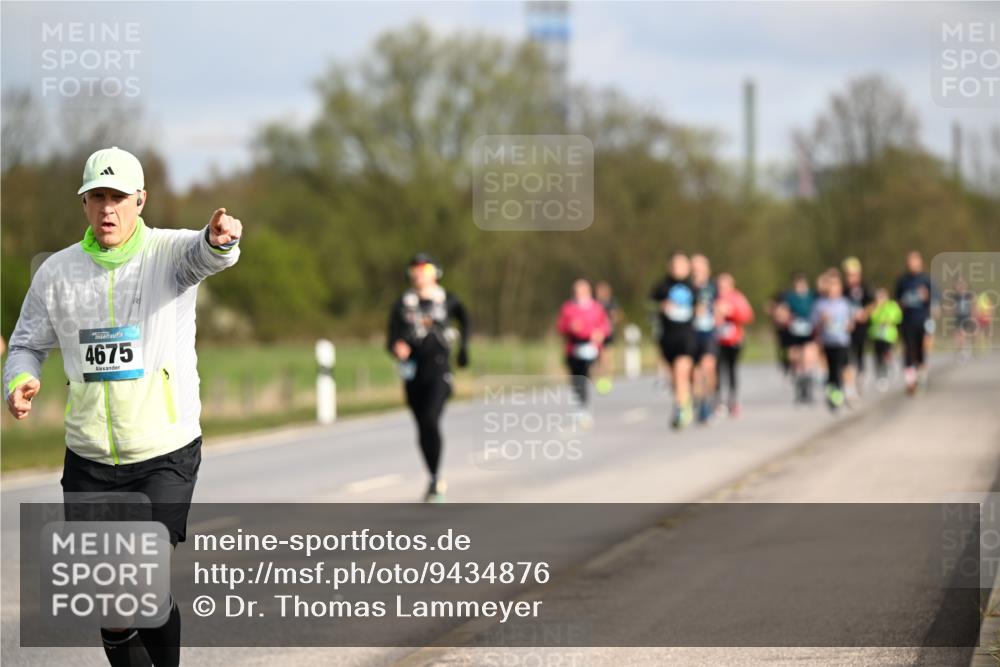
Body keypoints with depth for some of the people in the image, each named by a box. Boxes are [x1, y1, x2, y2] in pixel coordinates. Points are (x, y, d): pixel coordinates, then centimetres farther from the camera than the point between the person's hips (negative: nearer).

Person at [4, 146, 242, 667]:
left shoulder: (170, 252, -6)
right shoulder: (57, 271, 4)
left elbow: (204, 255, -28)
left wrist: (219, 239, -53)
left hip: (166, 454, -3)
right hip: (88, 461, 4)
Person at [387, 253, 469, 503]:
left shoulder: (447, 301, 2)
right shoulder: (403, 304, 4)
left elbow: (464, 318, 24)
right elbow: (392, 339, -1)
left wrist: (463, 347, 17)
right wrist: (397, 347, -24)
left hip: (439, 369, -3)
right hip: (413, 371, 3)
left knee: (430, 420, -21)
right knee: (422, 428, 8)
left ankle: (436, 478, -14)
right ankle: (437, 481, 23)